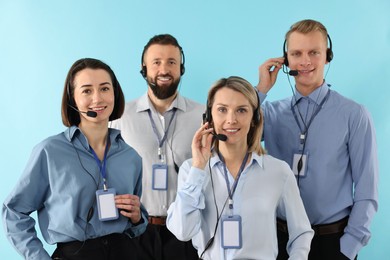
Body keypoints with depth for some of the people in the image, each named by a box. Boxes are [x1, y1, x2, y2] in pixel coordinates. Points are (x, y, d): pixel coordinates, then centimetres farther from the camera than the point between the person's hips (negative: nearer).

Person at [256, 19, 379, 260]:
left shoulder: (354, 115, -8)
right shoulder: (271, 113, 1)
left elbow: (366, 191, -6)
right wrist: (261, 90, -11)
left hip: (332, 239, -3)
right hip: (280, 237, 3)